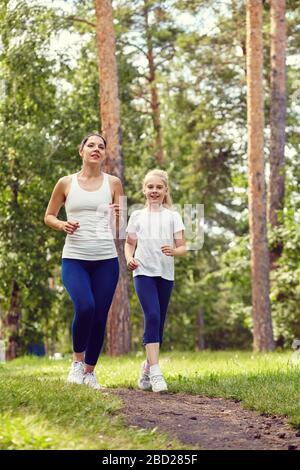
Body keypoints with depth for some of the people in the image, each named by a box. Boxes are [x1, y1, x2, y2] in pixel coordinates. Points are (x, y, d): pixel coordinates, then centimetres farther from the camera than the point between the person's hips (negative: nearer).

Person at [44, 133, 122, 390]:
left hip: (106, 260, 2)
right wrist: (62, 225, -7)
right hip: (74, 258, -2)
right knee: (85, 307, -23)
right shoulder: (66, 183, 5)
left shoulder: (113, 183, 6)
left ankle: (89, 371, 16)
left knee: (100, 317, 0)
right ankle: (77, 360, 1)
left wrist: (118, 215, -14)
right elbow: (48, 216, 14)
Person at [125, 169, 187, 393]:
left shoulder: (173, 216, 9)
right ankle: (155, 371, -25)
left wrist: (174, 251, -19)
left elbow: (183, 247, 4)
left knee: (159, 322, 6)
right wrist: (129, 258, -7)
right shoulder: (137, 216, 11)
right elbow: (129, 243, 14)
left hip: (165, 274, 2)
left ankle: (147, 368, 23)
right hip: (144, 272, -2)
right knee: (152, 316, -19)